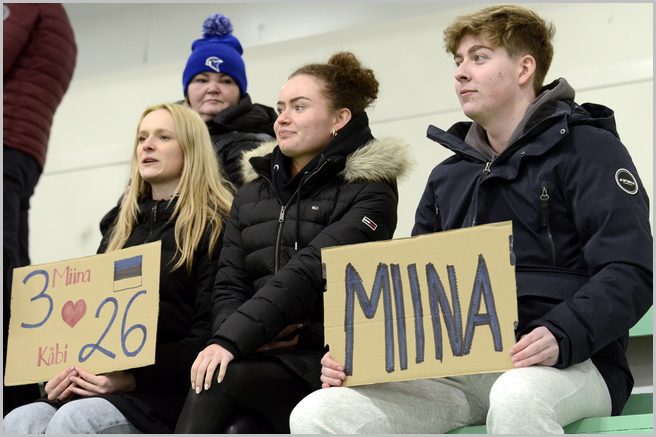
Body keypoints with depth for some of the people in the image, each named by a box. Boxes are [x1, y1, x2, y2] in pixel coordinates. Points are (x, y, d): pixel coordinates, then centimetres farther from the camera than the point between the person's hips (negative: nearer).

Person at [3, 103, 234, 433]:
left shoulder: (214, 227, 2)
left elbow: (209, 330, -8)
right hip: (103, 381, 6)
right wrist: (62, 372, 1)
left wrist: (134, 378, -18)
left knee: (73, 420, -34)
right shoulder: (121, 231, 26)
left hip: (166, 391, -6)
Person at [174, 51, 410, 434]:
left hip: (328, 363, -5)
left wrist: (232, 340, -27)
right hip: (264, 360, 5)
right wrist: (231, 337, -13)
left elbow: (307, 273, -16)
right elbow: (229, 284, 11)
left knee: (217, 381, -30)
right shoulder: (253, 193, 18)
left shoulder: (369, 191, -2)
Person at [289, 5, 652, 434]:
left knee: (515, 400, -43)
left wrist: (561, 337, -26)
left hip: (567, 365, -5)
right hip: (456, 365, 6)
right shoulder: (448, 176, 24)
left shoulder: (586, 148, 5)